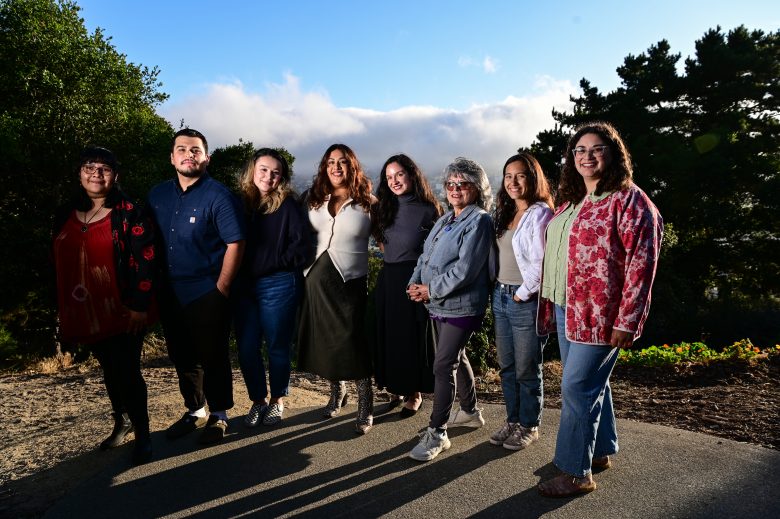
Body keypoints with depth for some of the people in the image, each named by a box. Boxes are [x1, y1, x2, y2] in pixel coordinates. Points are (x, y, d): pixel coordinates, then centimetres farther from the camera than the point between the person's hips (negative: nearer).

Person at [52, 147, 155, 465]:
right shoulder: (65, 215, 9)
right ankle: (122, 421, 37)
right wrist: (62, 310, 13)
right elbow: (57, 265, 15)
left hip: (122, 313, -5)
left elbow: (146, 260, -12)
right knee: (110, 370, 19)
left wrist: (140, 304, -17)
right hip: (84, 313, 6)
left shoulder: (128, 213, -7)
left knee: (127, 372, -2)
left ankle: (142, 434, 13)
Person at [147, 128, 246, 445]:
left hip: (207, 293, -6)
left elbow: (235, 243, -13)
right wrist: (154, 284, 7)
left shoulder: (218, 196, -10)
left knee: (213, 357, 5)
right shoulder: (157, 195, 8)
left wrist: (221, 288, -14)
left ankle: (218, 416, 23)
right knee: (181, 356, 16)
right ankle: (194, 411, 34)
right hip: (170, 294, 6)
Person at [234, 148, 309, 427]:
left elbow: (300, 245, -10)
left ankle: (277, 401, 27)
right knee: (246, 348, 7)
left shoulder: (288, 206, -5)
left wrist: (268, 267, -10)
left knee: (278, 346, 8)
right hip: (244, 287, 4)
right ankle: (257, 400, 26)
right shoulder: (240, 202, 6)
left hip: (278, 286, -4)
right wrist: (238, 275, -1)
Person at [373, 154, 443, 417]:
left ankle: (415, 393, 22)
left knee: (414, 336, 5)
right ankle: (395, 388, 26)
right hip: (388, 280, 5)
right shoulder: (384, 208, 7)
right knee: (388, 336, 10)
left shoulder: (428, 210, -7)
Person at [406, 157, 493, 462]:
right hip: (439, 304, 9)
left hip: (461, 306, -9)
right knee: (456, 358, 21)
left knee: (443, 366, -7)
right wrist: (416, 282, -4)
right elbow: (426, 253, 14)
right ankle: (470, 411, 40)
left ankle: (437, 433, 4)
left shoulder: (478, 222, -13)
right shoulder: (446, 220, 15)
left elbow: (465, 269, -22)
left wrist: (431, 290, -17)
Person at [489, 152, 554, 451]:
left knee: (527, 370, 6)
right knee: (507, 367, 15)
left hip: (526, 301, -8)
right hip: (500, 297, 8)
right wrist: (499, 290, 8)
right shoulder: (504, 214, 13)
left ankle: (529, 426, 22)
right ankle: (513, 421, 30)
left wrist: (522, 294, -12)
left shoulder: (540, 214, -12)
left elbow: (540, 264, -18)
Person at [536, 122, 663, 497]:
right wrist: (549, 304, 16)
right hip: (565, 310, 8)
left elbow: (641, 265, -16)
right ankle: (600, 452, 35)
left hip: (598, 315, -8)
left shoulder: (628, 200, -11)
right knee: (590, 384, 18)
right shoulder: (570, 202, 14)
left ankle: (576, 472, 11)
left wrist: (626, 322, -19)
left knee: (577, 388, -4)